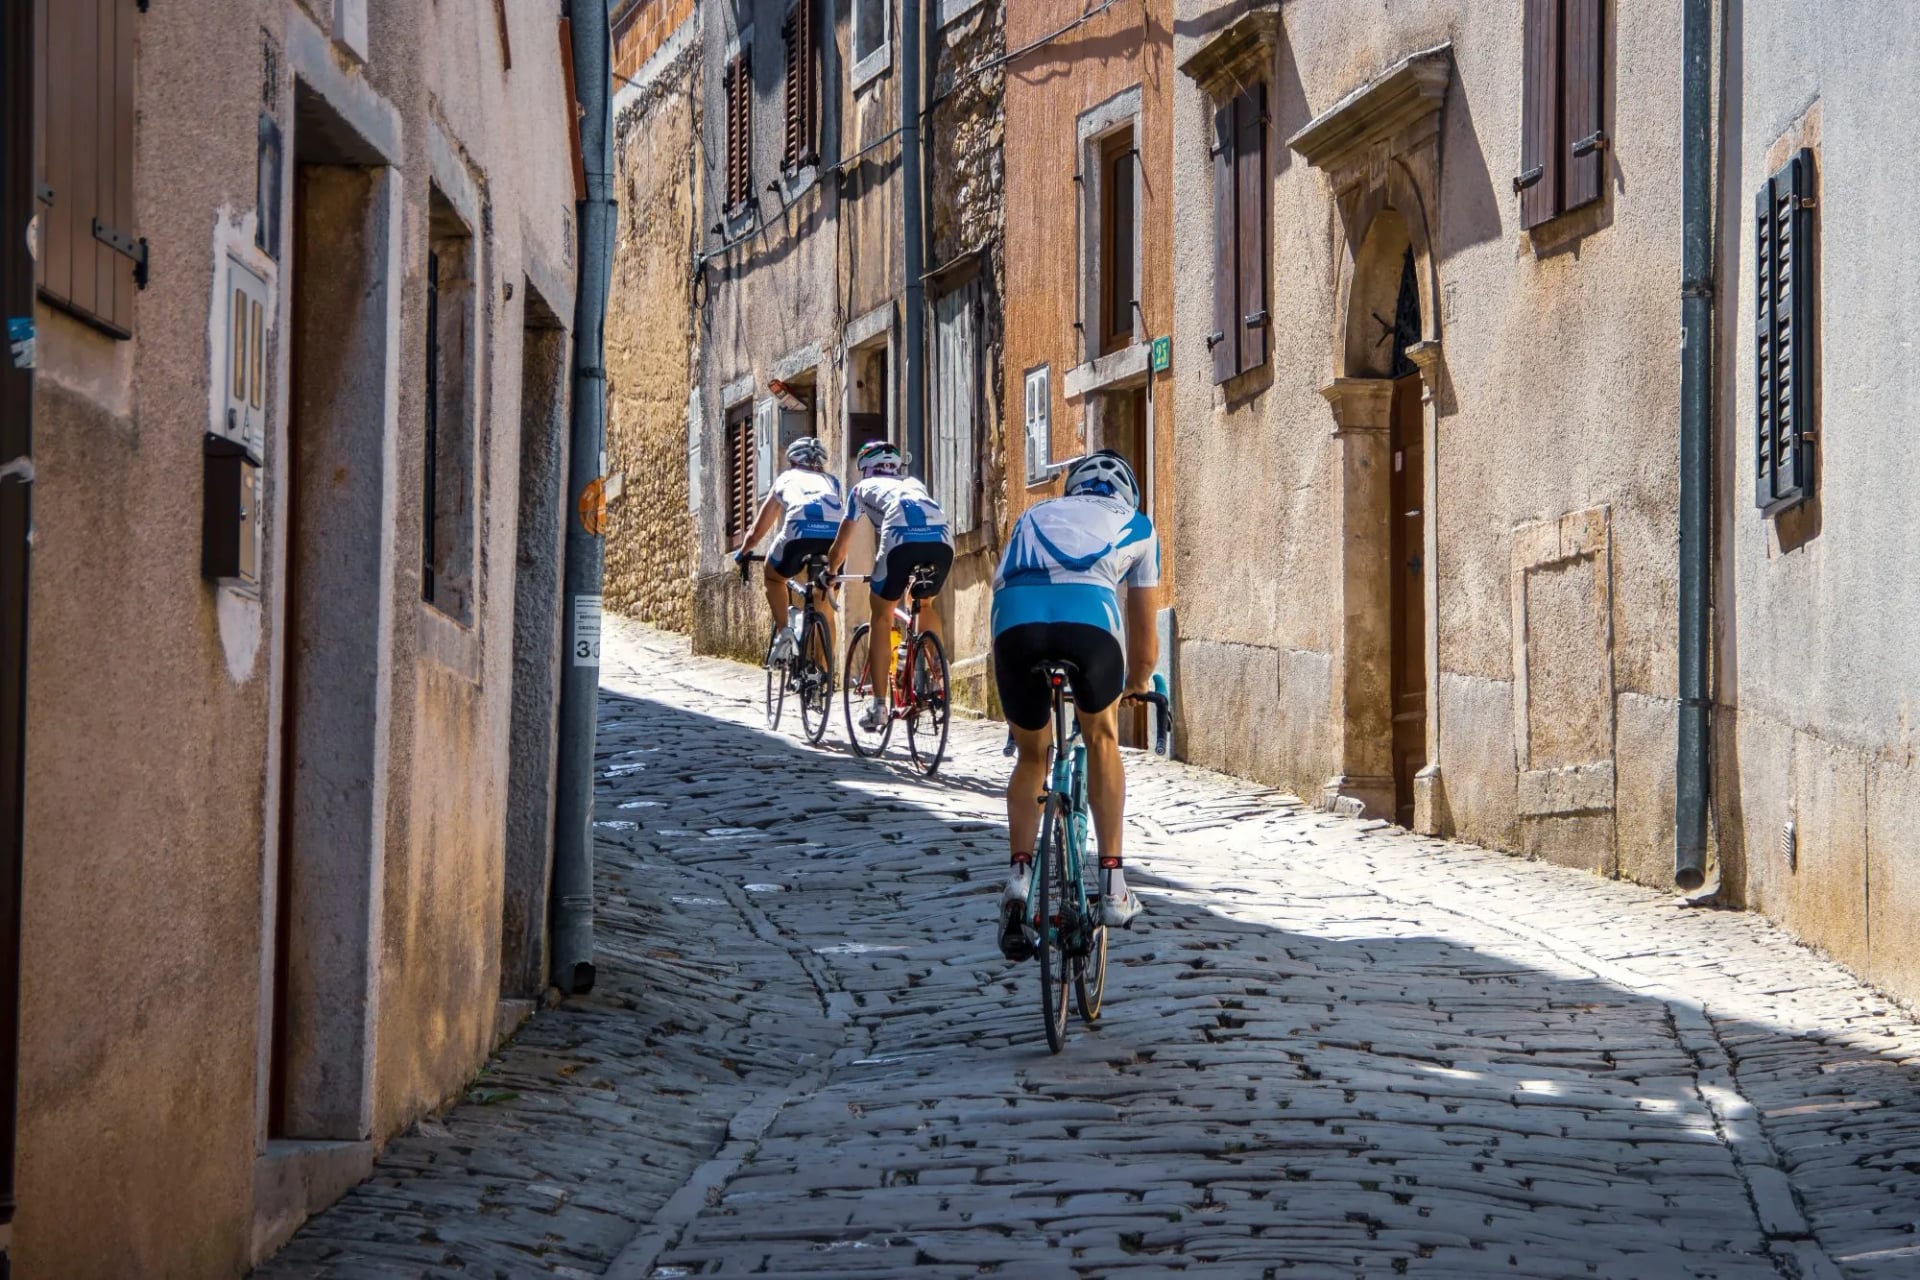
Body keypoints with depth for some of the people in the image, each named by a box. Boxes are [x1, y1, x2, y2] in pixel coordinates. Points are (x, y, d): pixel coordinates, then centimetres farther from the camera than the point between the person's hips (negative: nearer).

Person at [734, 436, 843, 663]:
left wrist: (742, 553, 55)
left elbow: (758, 530, 38)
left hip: (800, 531, -2)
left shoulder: (786, 478, 32)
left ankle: (783, 632, 8)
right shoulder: (831, 480, 36)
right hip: (834, 536, 2)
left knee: (773, 577, 29)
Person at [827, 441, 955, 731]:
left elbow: (840, 548, 34)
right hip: (942, 540, 3)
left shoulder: (863, 488, 31)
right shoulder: (914, 484, 40)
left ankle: (879, 706, 7)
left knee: (881, 617, 13)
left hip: (901, 538, -3)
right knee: (926, 603, 31)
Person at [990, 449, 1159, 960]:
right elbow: (1144, 634, 38)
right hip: (1089, 616, -1)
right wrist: (1139, 683, 57)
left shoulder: (1035, 516, 38)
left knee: (1032, 757, 23)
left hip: (1015, 620, 1)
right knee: (1102, 741, 25)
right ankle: (1112, 886, 21)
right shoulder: (1137, 526, 32)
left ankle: (1019, 875, 4)